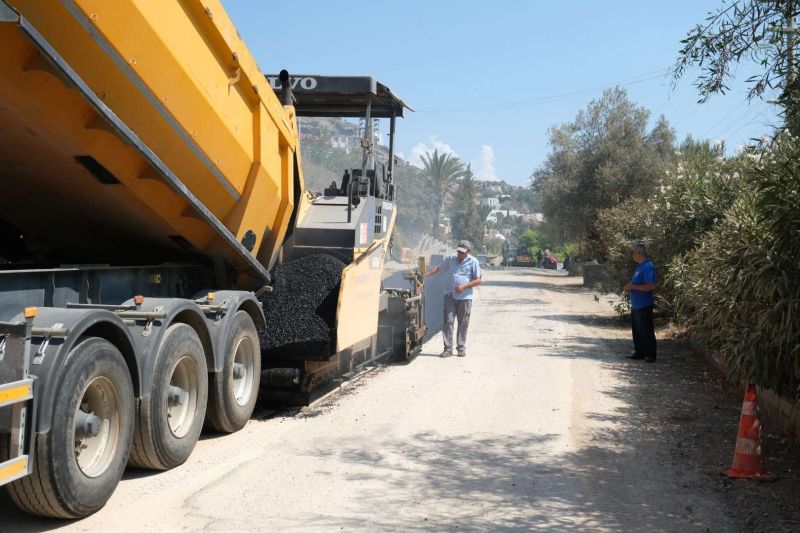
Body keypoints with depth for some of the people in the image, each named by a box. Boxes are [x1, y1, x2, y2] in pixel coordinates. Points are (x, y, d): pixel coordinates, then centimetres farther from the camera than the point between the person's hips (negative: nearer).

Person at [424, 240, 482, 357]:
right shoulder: (450, 259, 8)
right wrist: (424, 275, 5)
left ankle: (461, 348, 15)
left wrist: (464, 286, -15)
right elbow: (437, 269, 18)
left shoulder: (473, 262, -1)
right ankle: (448, 348, -3)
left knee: (463, 324, 4)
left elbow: (478, 280, -3)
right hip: (450, 295, 2)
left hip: (465, 297, -2)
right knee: (448, 321, -5)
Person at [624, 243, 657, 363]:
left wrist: (633, 287, -22)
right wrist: (630, 287, 12)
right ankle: (639, 352, 25)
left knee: (646, 332, -2)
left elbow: (650, 286, -25)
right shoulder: (639, 266, 13)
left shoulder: (647, 267, -18)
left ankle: (650, 355, 6)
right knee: (636, 330, 16)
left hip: (644, 306, -10)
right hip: (636, 305, 10)